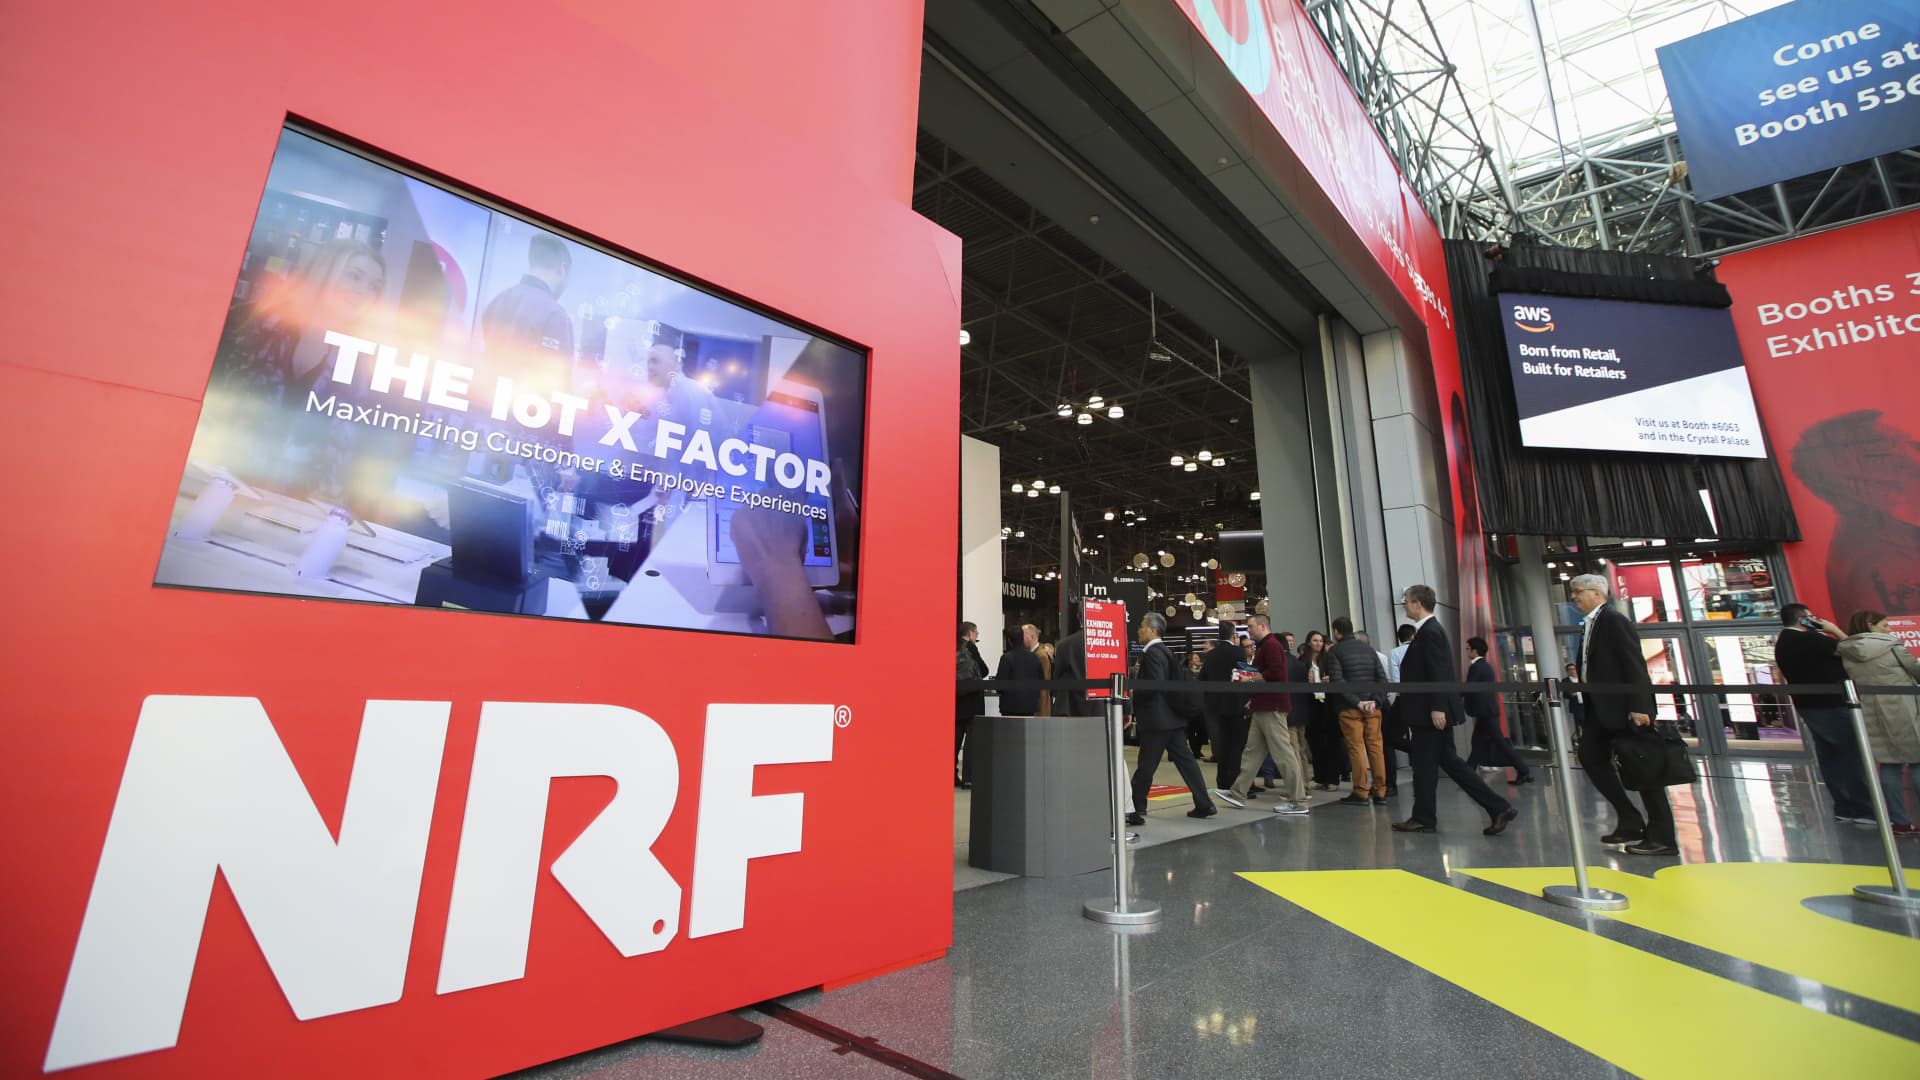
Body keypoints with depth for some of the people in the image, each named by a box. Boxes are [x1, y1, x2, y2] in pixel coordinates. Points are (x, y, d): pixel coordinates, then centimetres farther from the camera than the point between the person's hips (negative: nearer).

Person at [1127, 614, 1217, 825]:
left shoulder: (1152, 653, -16)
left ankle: (1138, 811, 5)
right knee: (1185, 760, 12)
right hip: (1171, 716, 10)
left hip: (1156, 719, -10)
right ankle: (1204, 804, 17)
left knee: (1145, 767, -2)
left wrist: (1132, 692, -13)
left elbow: (1155, 685, -25)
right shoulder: (1165, 650, 14)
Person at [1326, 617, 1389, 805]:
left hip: (1349, 707, -4)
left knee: (1356, 748, -1)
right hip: (1372, 707, 4)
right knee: (1376, 747, 7)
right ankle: (1380, 792, 10)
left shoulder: (1335, 651, -3)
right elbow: (1382, 677, 4)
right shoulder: (1369, 648, 12)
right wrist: (1375, 700, -2)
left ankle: (1360, 793, 0)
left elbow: (1338, 681, -13)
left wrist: (1357, 702, -11)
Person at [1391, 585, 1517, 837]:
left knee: (1424, 766, 0)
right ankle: (1498, 808, 13)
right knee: (1449, 762, 12)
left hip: (1430, 712, -10)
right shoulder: (1429, 630, 15)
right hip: (1430, 711, 10)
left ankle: (1423, 818, 11)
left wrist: (1437, 708, -24)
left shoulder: (1430, 631, -15)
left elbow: (1438, 674, -22)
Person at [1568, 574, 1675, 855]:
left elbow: (1635, 664, -17)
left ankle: (1662, 837, 7)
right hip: (1600, 707, 9)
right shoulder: (1589, 624, 15)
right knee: (1590, 756, 8)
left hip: (1624, 705, -9)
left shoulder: (1614, 620, -11)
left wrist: (1639, 706, -22)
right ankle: (1630, 821, 16)